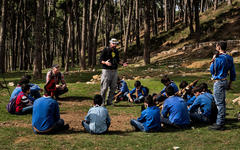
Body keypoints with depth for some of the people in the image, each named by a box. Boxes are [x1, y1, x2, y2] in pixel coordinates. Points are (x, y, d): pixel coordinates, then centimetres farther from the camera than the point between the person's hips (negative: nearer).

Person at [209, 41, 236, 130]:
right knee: (222, 102, 16)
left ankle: (219, 124, -3)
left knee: (219, 103, -6)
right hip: (225, 81, 9)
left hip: (218, 82, -9)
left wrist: (212, 61, -2)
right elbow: (233, 72, 15)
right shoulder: (229, 58, 9)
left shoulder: (219, 59, -18)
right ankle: (221, 122, 24)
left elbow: (212, 70, -12)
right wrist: (230, 83, 22)